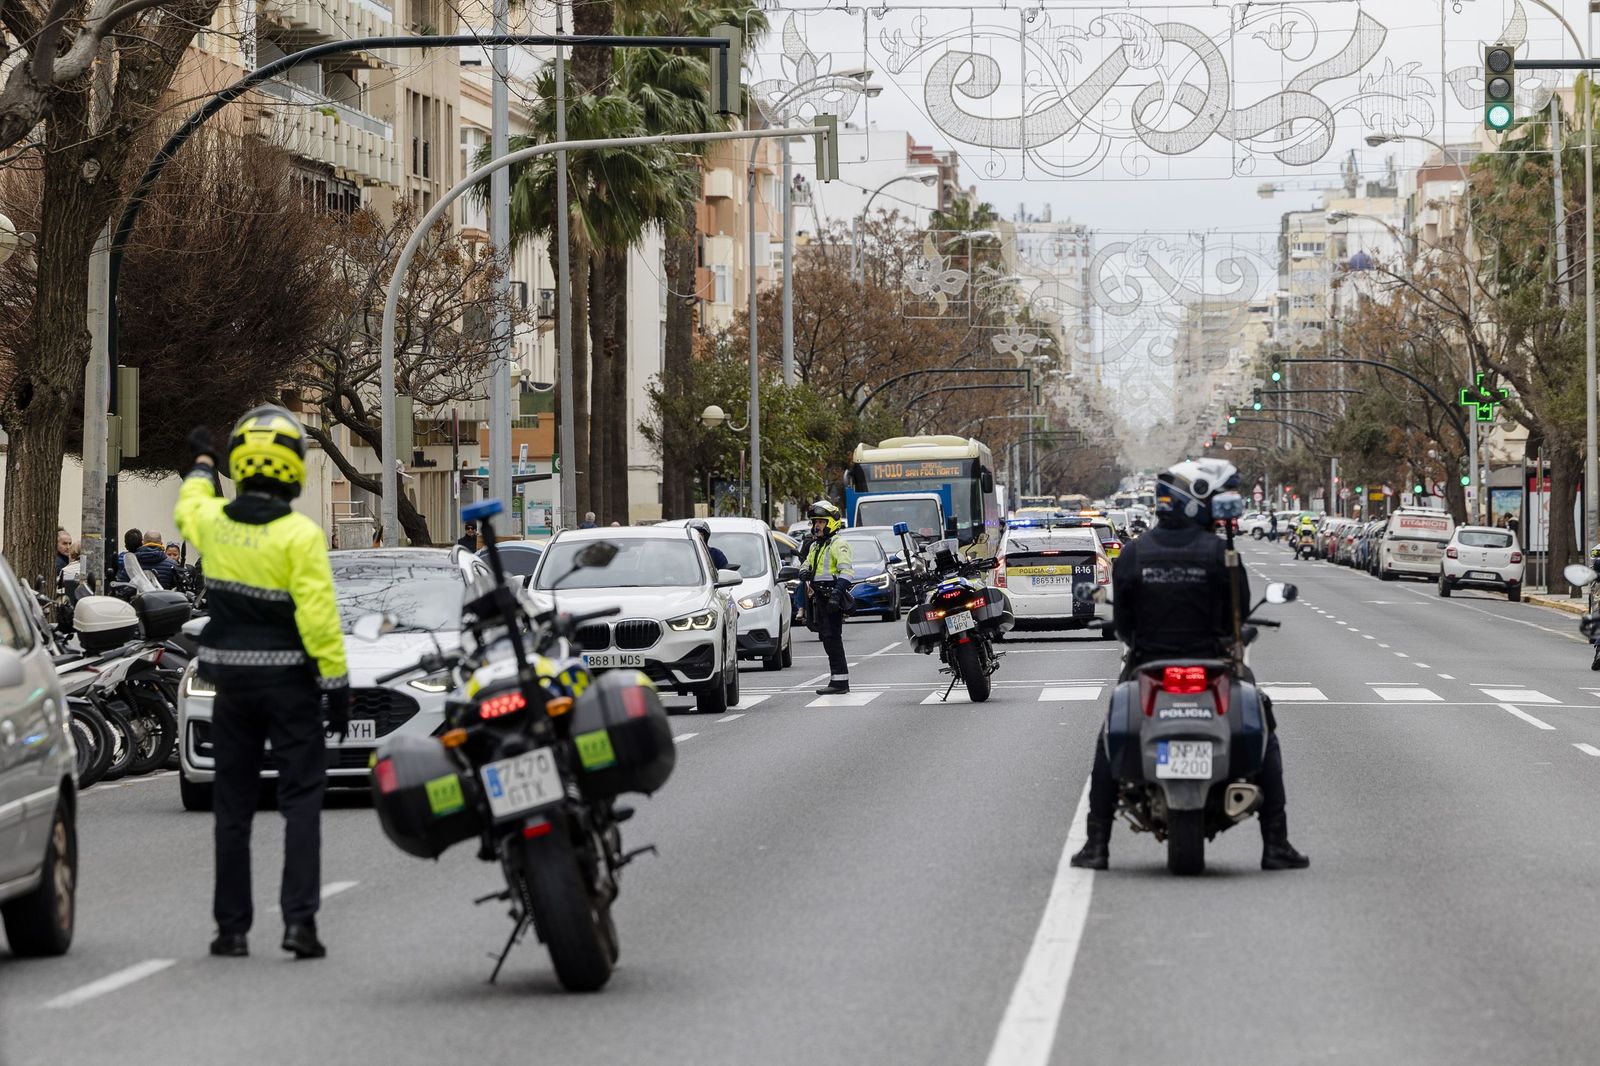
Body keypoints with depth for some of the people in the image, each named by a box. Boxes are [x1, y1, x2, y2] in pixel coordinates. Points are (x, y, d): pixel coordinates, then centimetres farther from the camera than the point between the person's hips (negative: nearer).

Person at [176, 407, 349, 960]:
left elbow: (187, 509, 27)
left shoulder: (211, 520, 0)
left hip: (232, 683, 5)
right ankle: (299, 919, -9)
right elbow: (317, 616, -19)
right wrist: (336, 684, -12)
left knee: (233, 806, 11)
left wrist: (202, 464, 45)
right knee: (301, 801, 0)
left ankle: (231, 926, 13)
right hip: (289, 682, -5)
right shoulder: (299, 535, -16)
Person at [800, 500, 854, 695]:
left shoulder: (838, 544, -8)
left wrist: (836, 593, -27)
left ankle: (840, 680, -14)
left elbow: (847, 571, -18)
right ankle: (837, 679, 13)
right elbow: (807, 565, 28)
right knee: (827, 639, 9)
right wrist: (804, 572, 2)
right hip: (819, 598, 9)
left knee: (833, 639, -13)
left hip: (832, 599, -9)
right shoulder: (815, 546, 22)